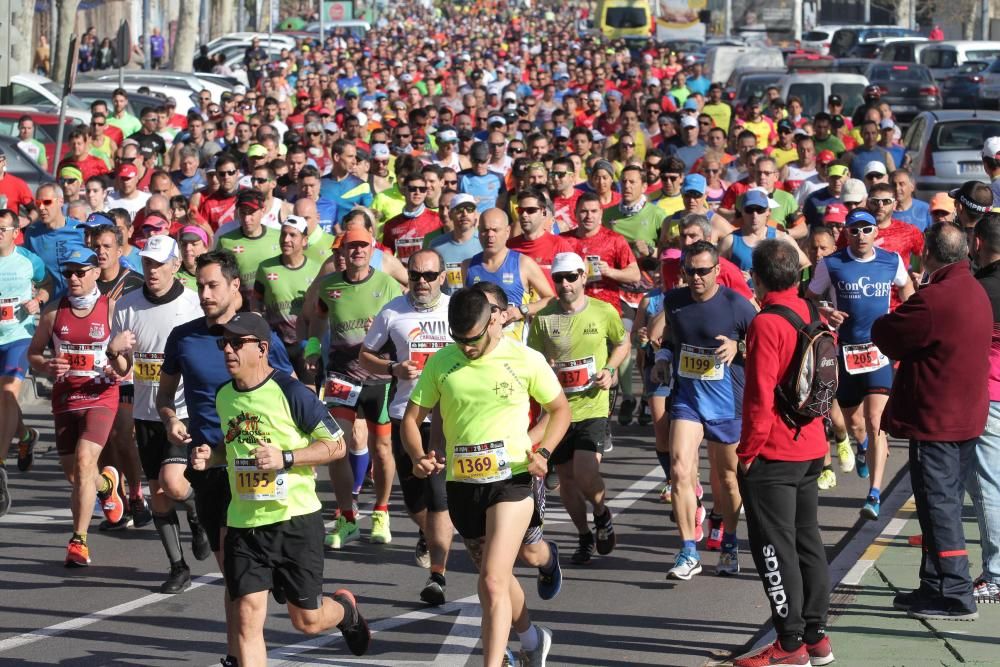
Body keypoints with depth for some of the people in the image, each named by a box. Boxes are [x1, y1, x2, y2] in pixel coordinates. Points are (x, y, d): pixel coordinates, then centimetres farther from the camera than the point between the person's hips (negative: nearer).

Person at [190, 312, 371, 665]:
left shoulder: (291, 392, -12)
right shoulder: (223, 396, 7)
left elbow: (336, 445, -9)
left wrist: (285, 458, -20)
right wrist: (209, 457, 3)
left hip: (295, 519, -4)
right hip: (243, 525, 5)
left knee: (307, 621, 7)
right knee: (248, 619, -6)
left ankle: (346, 609, 42)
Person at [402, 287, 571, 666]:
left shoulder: (526, 361, -6)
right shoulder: (441, 364, -1)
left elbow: (560, 409, 8)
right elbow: (412, 418, 6)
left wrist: (543, 452, -9)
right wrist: (418, 457, -14)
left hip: (512, 480, -4)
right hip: (461, 483, 4)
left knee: (493, 582, -17)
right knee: (494, 576, 21)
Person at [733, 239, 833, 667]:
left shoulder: (766, 324, -18)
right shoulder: (809, 314, 5)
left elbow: (761, 396, -20)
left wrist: (747, 451, -11)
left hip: (773, 455, -8)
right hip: (811, 449, 8)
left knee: (775, 548, -1)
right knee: (807, 540, 15)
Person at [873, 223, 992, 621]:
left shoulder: (933, 300, -22)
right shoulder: (976, 293, 8)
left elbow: (886, 337, -14)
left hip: (934, 420, -9)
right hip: (968, 418, 9)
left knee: (939, 506, -4)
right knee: (947, 503, 16)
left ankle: (954, 595, -4)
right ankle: (936, 586, 24)